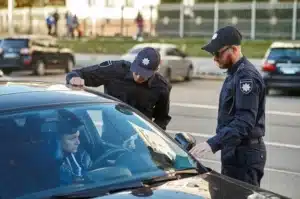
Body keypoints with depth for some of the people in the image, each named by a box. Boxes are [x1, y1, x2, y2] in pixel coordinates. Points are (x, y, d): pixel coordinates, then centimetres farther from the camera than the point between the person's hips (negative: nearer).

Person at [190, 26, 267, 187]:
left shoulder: (246, 76, -19)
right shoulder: (235, 74, 15)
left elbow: (245, 121, -29)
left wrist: (213, 143, -36)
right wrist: (219, 143, 20)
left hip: (244, 154, -10)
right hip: (235, 151, 10)